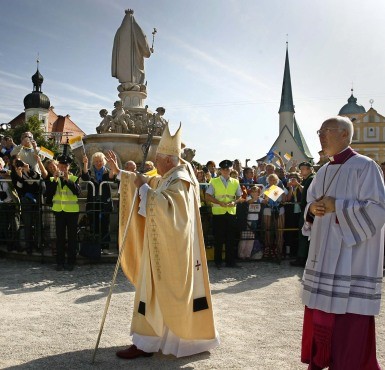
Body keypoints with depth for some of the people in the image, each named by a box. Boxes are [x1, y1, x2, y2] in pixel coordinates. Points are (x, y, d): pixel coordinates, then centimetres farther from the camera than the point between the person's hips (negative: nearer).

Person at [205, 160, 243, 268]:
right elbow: (208, 196, 0)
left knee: (231, 238, 5)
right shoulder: (214, 182, 2)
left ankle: (230, 261, 15)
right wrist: (219, 202, -14)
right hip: (218, 212, -2)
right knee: (218, 238, 2)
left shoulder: (235, 182, 11)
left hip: (231, 212, 2)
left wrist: (234, 202, -8)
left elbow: (240, 197, 14)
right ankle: (218, 261, 13)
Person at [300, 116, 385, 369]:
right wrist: (313, 209, -4)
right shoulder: (323, 172, 14)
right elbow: (311, 204, 19)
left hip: (351, 260, -7)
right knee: (320, 315, 11)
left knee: (349, 320, -2)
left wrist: (337, 207, -20)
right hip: (324, 257, 7)